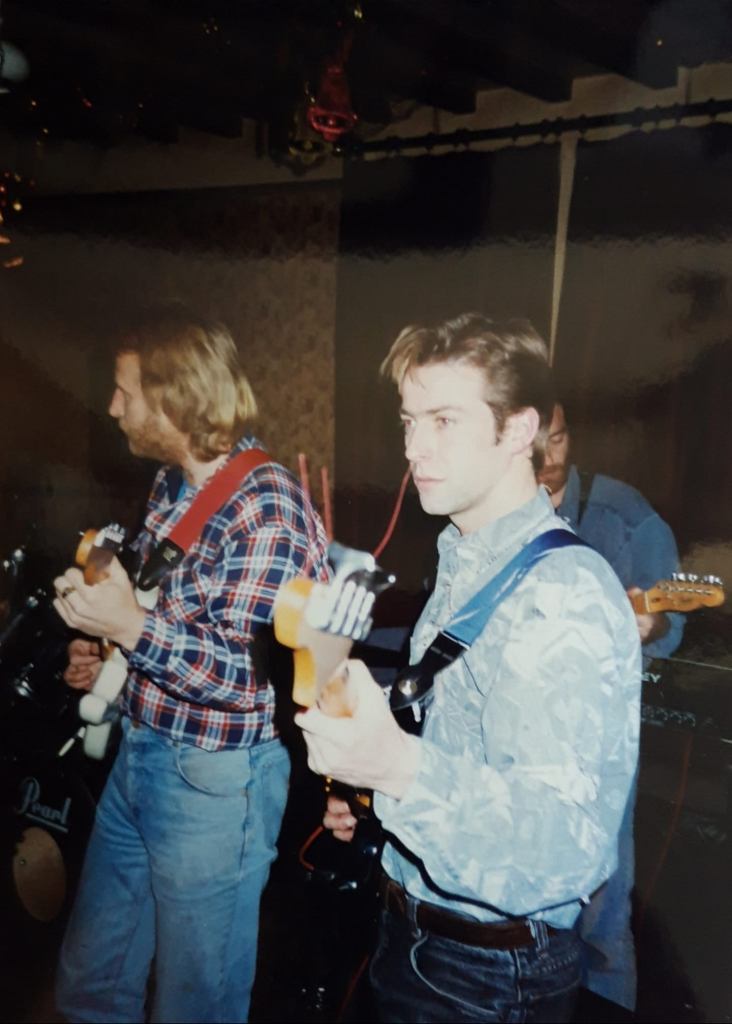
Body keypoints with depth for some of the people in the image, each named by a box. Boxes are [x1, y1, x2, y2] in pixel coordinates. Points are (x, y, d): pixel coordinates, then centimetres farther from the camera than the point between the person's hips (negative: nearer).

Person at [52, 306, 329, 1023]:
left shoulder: (267, 508, -21)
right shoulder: (172, 487, 7)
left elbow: (250, 676, -23)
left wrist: (130, 627, -24)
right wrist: (104, 655, 5)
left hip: (215, 780, -8)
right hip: (140, 755, 8)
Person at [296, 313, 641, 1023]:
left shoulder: (565, 595, -24)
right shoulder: (465, 569, 5)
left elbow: (563, 850, -33)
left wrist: (400, 768, -46)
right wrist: (367, 789, 4)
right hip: (416, 932, 8)